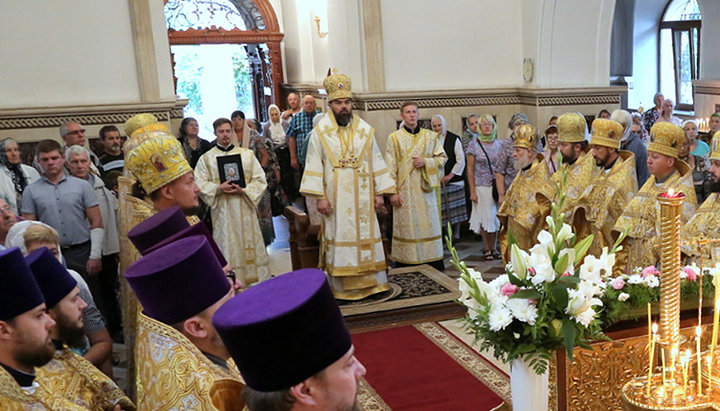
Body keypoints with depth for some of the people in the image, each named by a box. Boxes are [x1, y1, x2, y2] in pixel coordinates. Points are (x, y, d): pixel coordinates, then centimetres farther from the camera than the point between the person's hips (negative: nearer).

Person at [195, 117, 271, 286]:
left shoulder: (246, 154, 8)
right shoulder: (206, 158, 7)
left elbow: (259, 179, 4)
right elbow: (200, 183, 2)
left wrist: (243, 190, -13)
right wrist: (218, 188, -16)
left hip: (245, 208, 1)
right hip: (221, 210, -1)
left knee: (249, 243, 3)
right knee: (227, 246, -1)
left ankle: (256, 278, 13)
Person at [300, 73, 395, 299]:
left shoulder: (365, 130, 5)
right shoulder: (320, 132, -3)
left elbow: (376, 162, 8)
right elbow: (314, 166, -4)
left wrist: (379, 192, 4)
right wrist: (319, 196, -10)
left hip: (362, 197, 3)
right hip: (335, 198, -2)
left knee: (367, 237, 6)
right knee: (339, 238, 1)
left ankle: (373, 282, 15)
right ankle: (342, 287, 8)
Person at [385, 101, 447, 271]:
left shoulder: (430, 136, 10)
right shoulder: (394, 138, 2)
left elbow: (442, 157, 11)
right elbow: (390, 168, -2)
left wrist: (425, 162, -8)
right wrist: (393, 192, -9)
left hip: (425, 189, 3)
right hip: (405, 191, -2)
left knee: (430, 224, 4)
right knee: (406, 227, -1)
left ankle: (436, 267, 10)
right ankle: (405, 264, 5)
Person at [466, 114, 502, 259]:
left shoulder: (499, 144, 6)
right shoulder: (474, 144, -2)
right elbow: (470, 170, -2)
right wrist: (472, 191, -7)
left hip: (496, 186, 2)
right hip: (481, 186, -2)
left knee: (494, 216, 6)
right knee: (484, 217, 2)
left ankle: (493, 247, 17)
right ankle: (486, 248, 13)